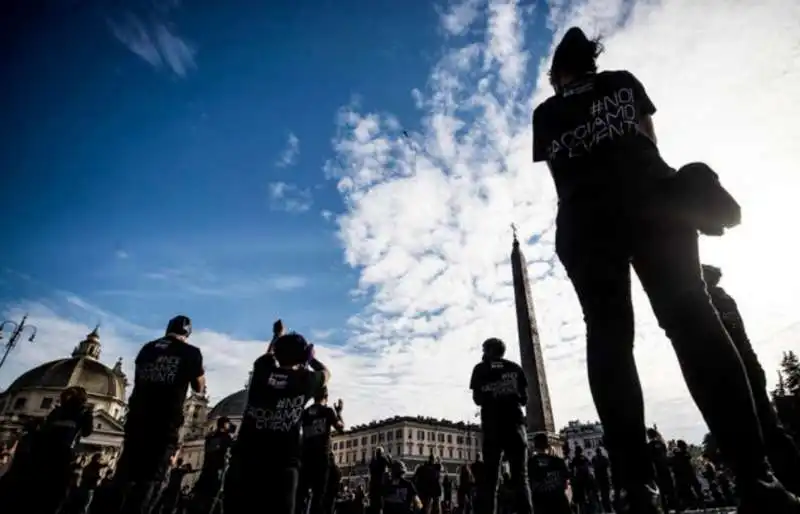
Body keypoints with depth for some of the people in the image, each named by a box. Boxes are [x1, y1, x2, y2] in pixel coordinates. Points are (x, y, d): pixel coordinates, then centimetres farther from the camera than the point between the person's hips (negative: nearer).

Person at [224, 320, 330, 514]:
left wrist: (278, 335, 48)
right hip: (283, 464, -2)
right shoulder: (306, 381, 0)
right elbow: (326, 372, 24)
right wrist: (310, 357, 40)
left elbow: (268, 355, 30)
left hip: (244, 458, 3)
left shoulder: (262, 371, 5)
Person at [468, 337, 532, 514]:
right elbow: (524, 398, 12)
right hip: (515, 422, 1)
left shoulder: (480, 369, 8)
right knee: (520, 477, 2)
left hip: (491, 425, -1)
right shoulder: (515, 368, 12)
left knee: (489, 477, -1)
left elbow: (477, 399, 4)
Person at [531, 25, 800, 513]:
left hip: (585, 219, 0)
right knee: (692, 318, -7)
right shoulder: (624, 81, 23)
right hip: (647, 197, 1)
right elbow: (650, 141, 23)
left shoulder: (545, 113, 22)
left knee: (608, 336, -8)